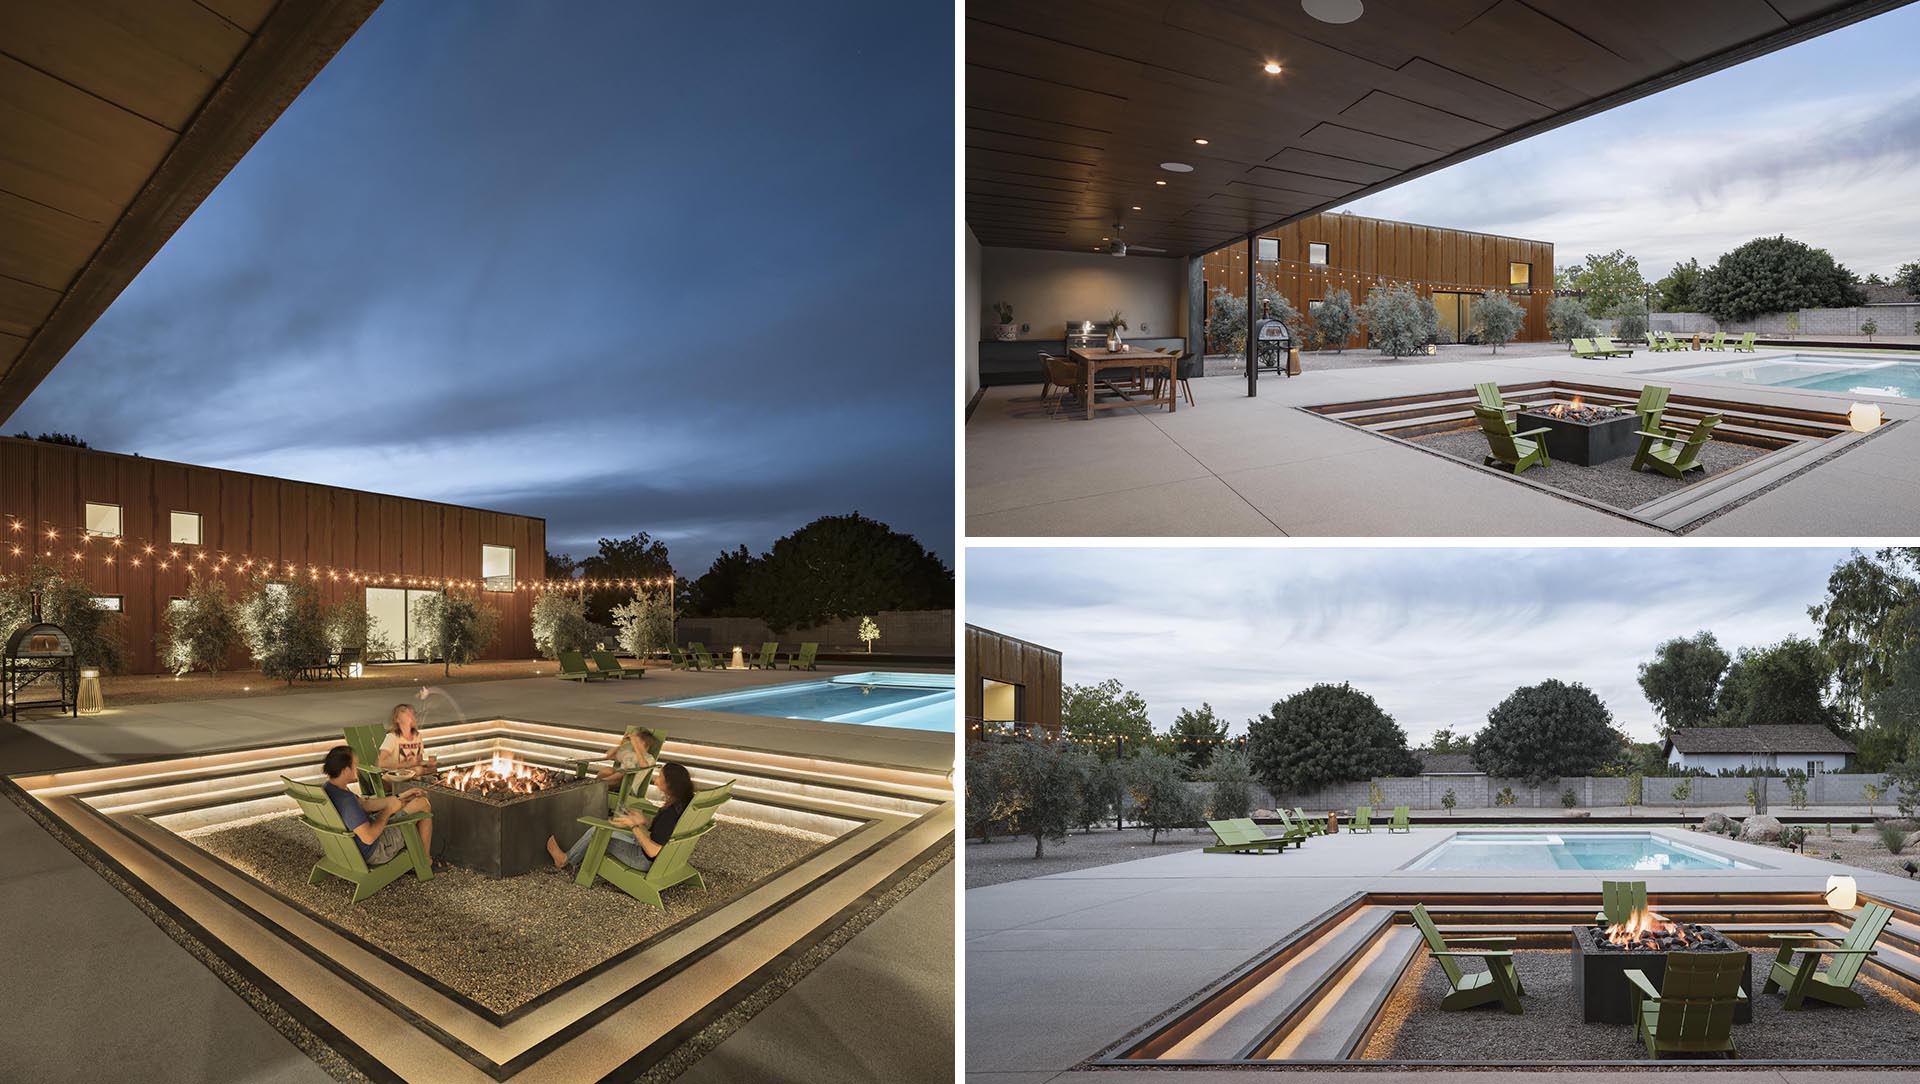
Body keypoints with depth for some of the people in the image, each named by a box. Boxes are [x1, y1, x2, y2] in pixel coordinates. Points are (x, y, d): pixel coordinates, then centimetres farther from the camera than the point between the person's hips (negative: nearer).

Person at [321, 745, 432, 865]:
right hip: (374, 852, -9)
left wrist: (400, 796, 6)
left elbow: (365, 804, 7)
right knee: (423, 804, 0)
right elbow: (369, 837, -36)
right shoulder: (345, 800, -36)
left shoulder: (329, 788, -4)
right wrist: (389, 809, -21)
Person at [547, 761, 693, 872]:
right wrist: (644, 820, 2)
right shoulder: (682, 803, -6)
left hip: (645, 860, -8)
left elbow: (652, 851, -30)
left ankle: (566, 860, 36)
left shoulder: (670, 812, -34)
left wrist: (634, 826, -22)